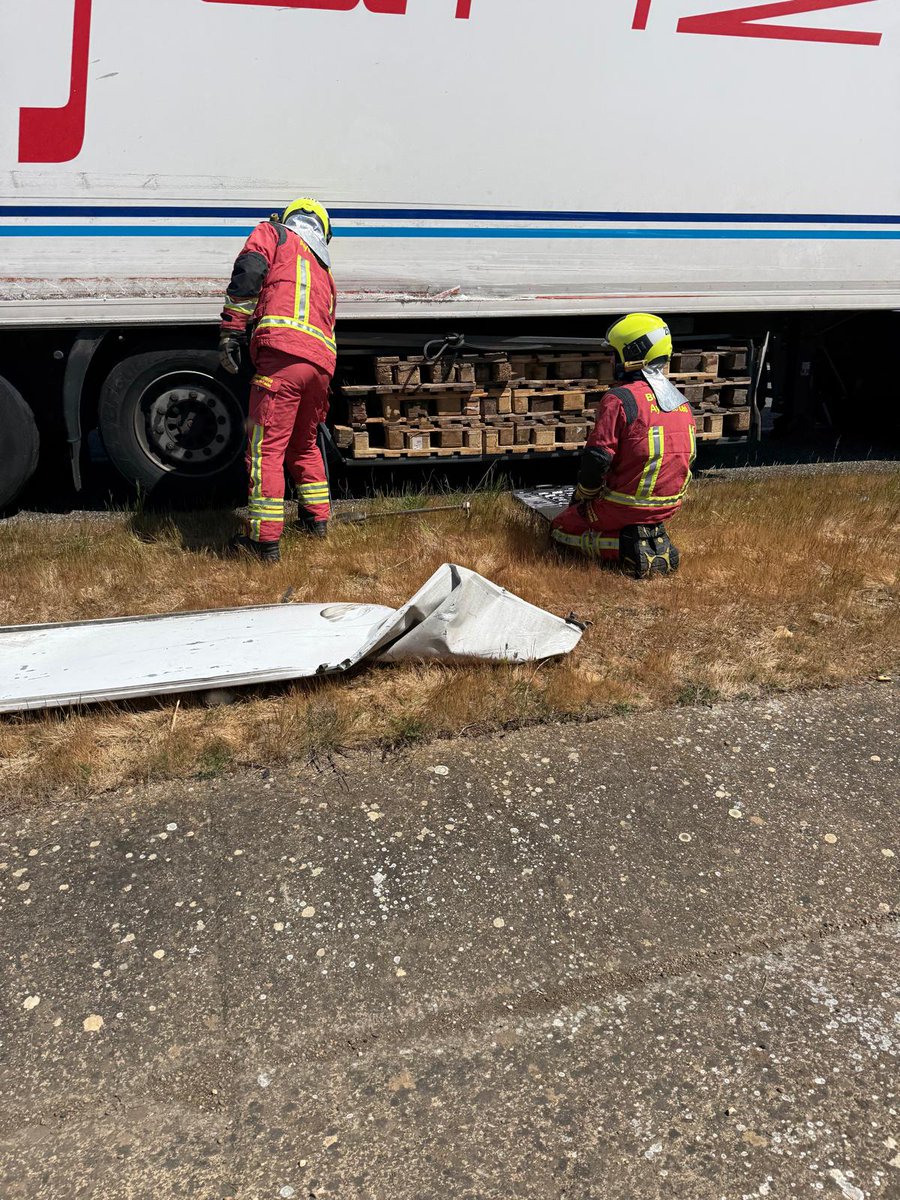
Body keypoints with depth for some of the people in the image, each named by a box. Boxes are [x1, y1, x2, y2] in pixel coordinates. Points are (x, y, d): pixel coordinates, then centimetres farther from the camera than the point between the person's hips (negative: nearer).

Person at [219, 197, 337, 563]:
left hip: (282, 352, -7)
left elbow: (249, 272, -3)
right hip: (321, 361, 7)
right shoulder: (324, 269, 35)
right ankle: (317, 519, 35)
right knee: (304, 443, 26)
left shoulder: (273, 233, 17)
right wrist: (320, 406, 40)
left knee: (265, 448, -5)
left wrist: (232, 331, -6)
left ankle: (265, 540, -6)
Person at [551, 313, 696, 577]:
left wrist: (583, 495, -2)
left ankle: (627, 546, -10)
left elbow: (597, 457, -21)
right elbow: (687, 455, 15)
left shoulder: (620, 399, -19)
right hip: (669, 506, 8)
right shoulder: (681, 401, 7)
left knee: (561, 529, 11)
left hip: (625, 505, -8)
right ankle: (655, 538, 8)